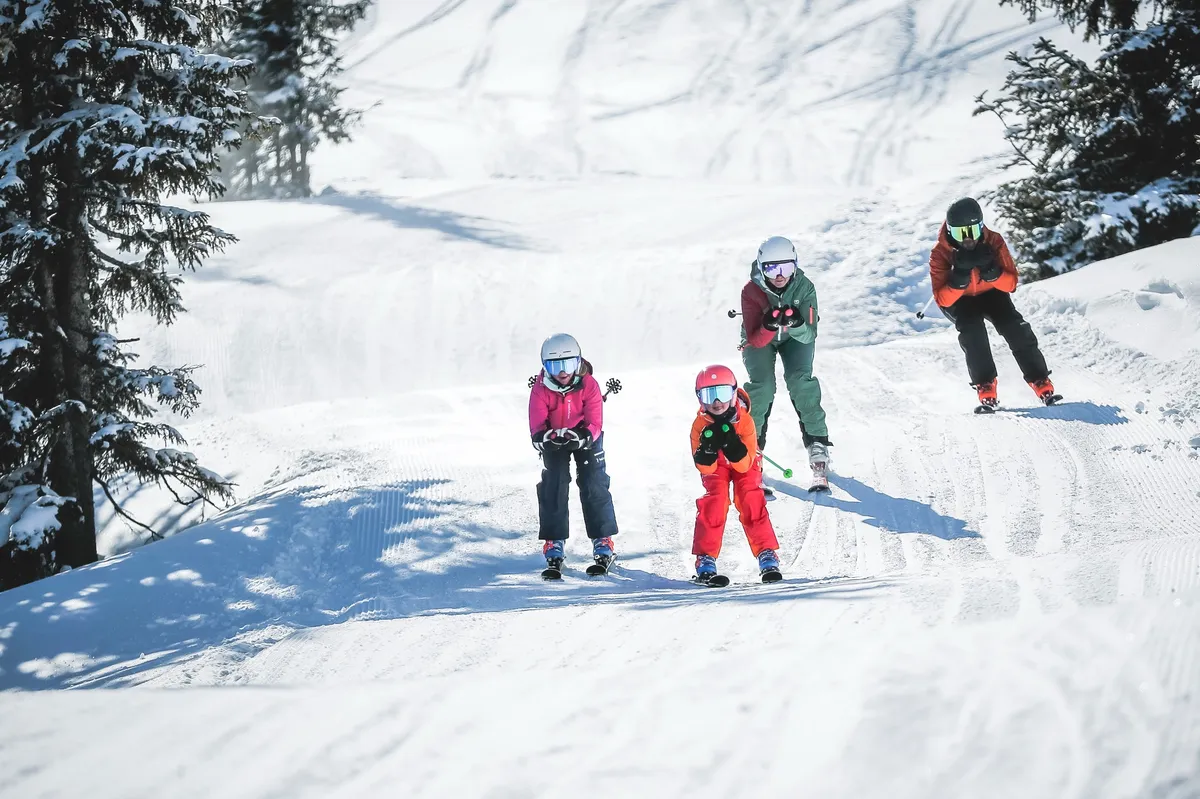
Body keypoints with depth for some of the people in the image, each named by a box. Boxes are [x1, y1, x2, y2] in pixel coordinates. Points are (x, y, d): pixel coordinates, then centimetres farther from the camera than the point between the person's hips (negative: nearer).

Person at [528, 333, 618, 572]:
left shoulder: (589, 385, -25)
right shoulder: (541, 389, -24)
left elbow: (595, 423, -25)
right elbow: (537, 426, -26)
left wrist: (581, 436, -46)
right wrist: (546, 437, -50)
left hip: (585, 438, -1)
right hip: (554, 441, 1)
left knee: (594, 485, -8)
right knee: (553, 487, -9)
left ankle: (603, 541, 0)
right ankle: (554, 544, -1)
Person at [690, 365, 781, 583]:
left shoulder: (745, 420, -30)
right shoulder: (701, 424, -27)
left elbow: (745, 465, -29)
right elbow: (705, 468, -25)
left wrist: (733, 445, -46)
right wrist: (708, 447, -45)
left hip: (745, 465, 0)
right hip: (715, 466, 1)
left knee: (751, 503, -19)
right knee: (714, 502, -20)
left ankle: (767, 555, -13)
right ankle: (705, 559, -17)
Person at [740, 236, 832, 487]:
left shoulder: (804, 288, -26)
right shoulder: (751, 292, -29)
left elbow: (809, 335, -27)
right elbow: (755, 340, -29)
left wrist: (797, 324, -49)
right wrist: (769, 326, -50)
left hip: (795, 337, 1)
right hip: (759, 338, 0)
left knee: (801, 379, -23)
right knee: (762, 384, -22)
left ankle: (816, 440, -15)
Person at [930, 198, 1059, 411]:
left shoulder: (993, 242, -21)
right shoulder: (940, 254, -24)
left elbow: (1011, 284, -20)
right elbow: (942, 300, -25)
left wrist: (990, 271, -40)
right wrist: (959, 278, -42)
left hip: (991, 293, 2)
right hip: (958, 301, -2)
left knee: (1016, 328, -22)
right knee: (972, 329, -32)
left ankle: (1042, 383, -16)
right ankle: (986, 389, -26)